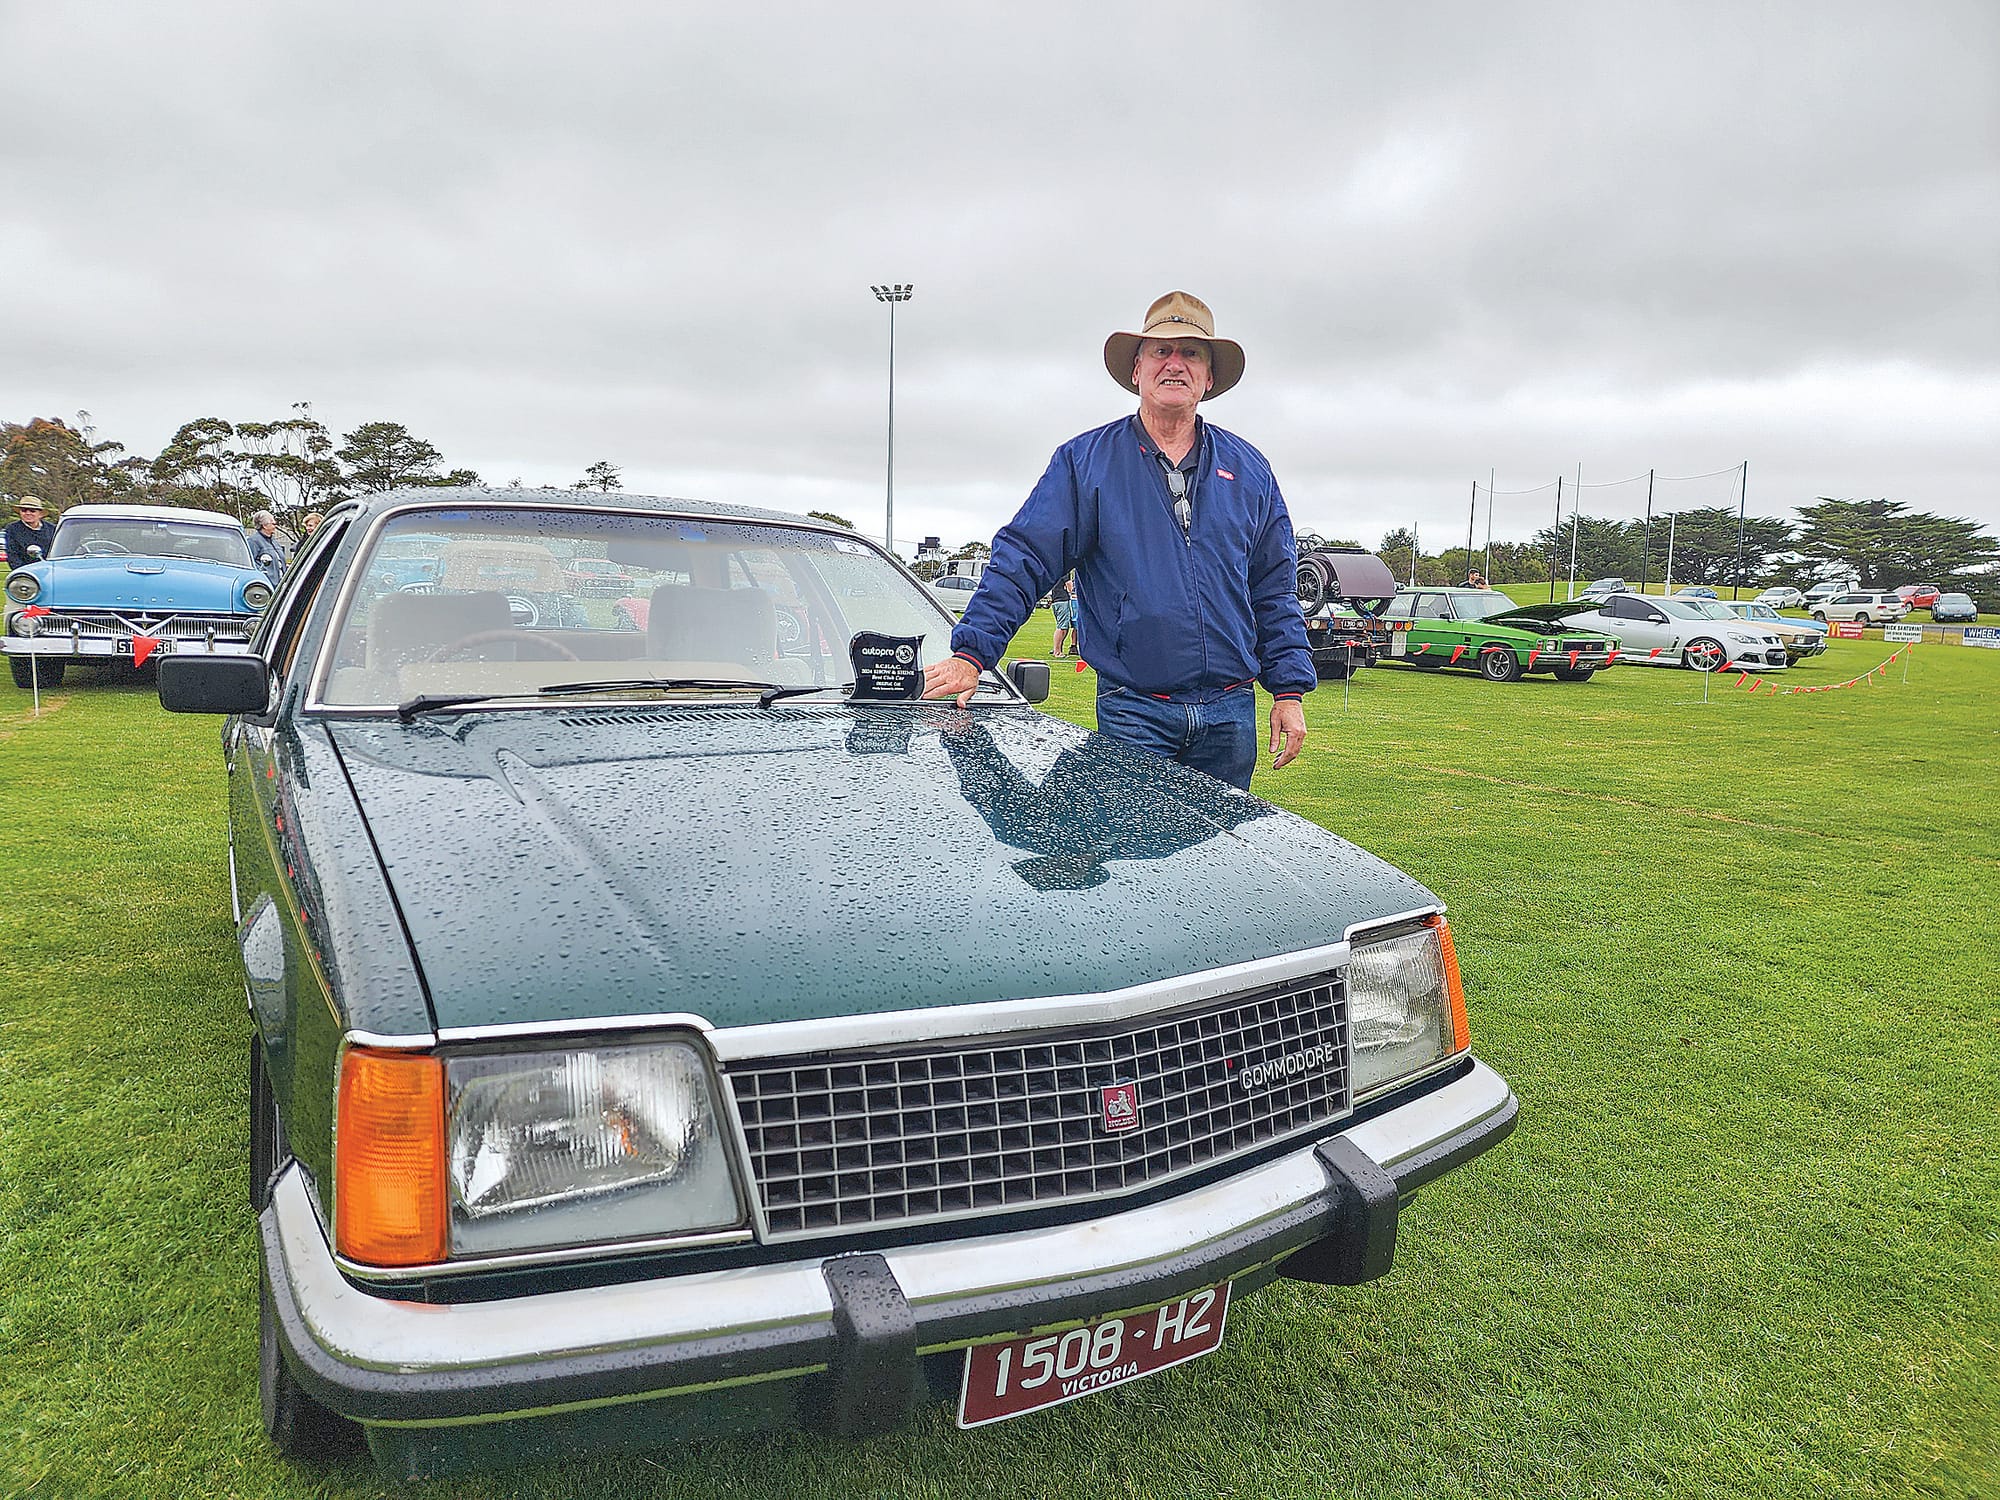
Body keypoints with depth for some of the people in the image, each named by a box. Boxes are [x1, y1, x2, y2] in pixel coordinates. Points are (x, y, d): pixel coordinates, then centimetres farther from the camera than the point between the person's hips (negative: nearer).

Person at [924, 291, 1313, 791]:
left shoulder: (1247, 469, 11)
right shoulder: (1087, 461, 2)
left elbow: (1275, 590, 13)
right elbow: (1022, 560, -4)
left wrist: (1290, 691, 6)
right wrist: (970, 653, -15)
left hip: (1229, 712, 4)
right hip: (1132, 711, -3)